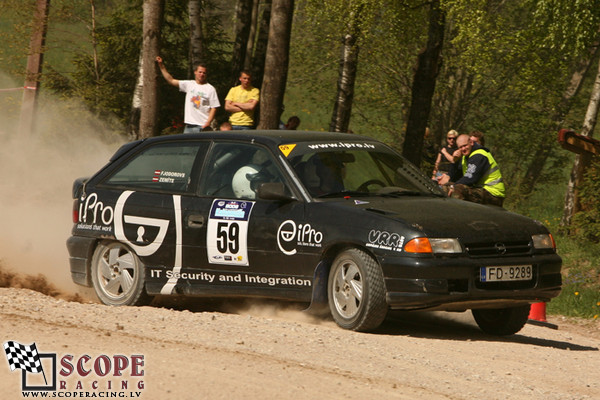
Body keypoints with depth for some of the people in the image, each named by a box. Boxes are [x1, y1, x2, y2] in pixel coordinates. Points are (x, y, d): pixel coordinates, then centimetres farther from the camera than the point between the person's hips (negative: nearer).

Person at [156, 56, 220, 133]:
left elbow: (214, 108, -2)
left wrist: (207, 124, -13)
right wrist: (161, 65, 5)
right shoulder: (189, 84, 10)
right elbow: (171, 80, 11)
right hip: (189, 126, 4)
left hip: (202, 127, -4)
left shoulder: (210, 89, 0)